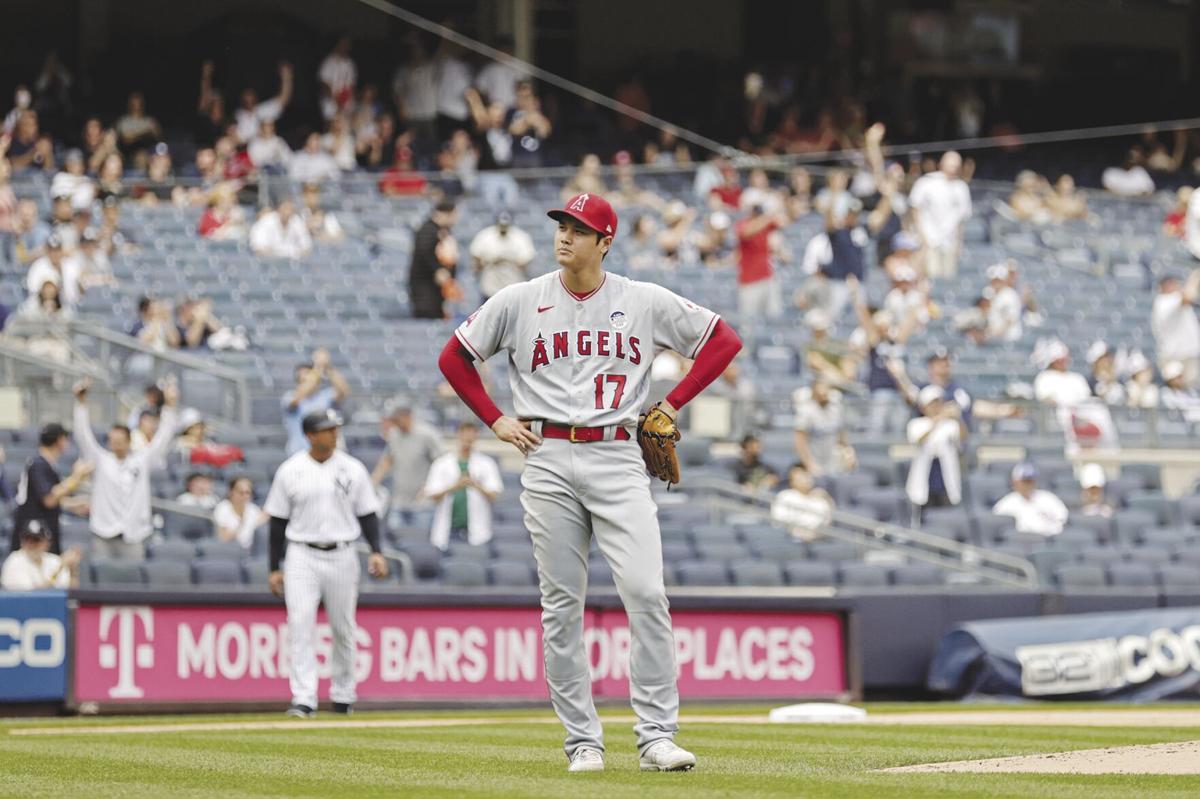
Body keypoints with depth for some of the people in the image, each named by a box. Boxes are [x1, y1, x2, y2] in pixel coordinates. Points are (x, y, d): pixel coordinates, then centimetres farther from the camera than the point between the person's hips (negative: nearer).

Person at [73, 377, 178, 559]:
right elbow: (83, 435, 1)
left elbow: (163, 438, 4)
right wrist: (81, 402, -7)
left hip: (133, 535, 0)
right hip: (103, 535, 0)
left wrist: (170, 407, -5)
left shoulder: (142, 461, 6)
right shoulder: (101, 460, 6)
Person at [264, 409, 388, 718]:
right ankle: (304, 700, -15)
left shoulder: (353, 469, 3)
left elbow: (367, 514, 7)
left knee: (343, 628, 8)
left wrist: (376, 551, -8)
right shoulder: (290, 471, 1)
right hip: (301, 556, -1)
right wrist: (274, 568, 3)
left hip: (341, 556, 1)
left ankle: (343, 695, 23)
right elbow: (278, 522, 5)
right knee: (300, 625, -12)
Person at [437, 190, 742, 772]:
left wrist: (672, 404, 4)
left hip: (617, 459, -1)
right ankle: (582, 741, 8)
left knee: (646, 593, -13)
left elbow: (723, 340, 11)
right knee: (562, 606, 2)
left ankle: (656, 735, -9)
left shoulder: (645, 302, 3)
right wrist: (495, 420, 6)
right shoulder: (519, 302, 4)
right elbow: (455, 357, 14)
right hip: (548, 461, 1)